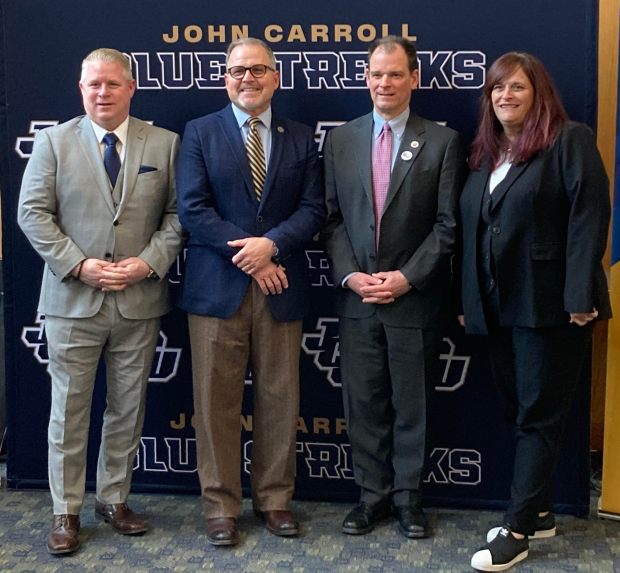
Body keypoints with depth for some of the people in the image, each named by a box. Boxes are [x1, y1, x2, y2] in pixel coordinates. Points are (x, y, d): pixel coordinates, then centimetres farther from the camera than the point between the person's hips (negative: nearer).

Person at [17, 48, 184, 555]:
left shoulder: (164, 144, 5)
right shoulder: (54, 141, 1)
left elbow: (177, 213, 4)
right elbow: (33, 213, -3)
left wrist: (149, 262, -11)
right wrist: (79, 265, -13)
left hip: (140, 300, 2)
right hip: (73, 299, -1)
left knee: (128, 407, 11)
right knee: (69, 409, 4)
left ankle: (115, 499, 27)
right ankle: (66, 512, 16)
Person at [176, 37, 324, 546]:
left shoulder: (301, 139, 10)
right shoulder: (200, 133, 4)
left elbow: (313, 209, 2)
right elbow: (193, 208, -6)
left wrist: (271, 244, -15)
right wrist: (248, 257, -12)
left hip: (281, 290, 2)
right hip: (217, 288, -2)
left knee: (279, 400, 8)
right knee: (217, 402, 2)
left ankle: (275, 498, 22)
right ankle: (221, 506, 14)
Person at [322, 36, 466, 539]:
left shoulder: (443, 142, -2)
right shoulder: (340, 139, 7)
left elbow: (448, 225, -5)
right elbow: (333, 217, 5)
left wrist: (407, 278, -13)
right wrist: (350, 275, -8)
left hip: (415, 298, -2)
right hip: (357, 297, 2)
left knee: (411, 404, 8)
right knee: (363, 403, 8)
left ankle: (408, 496, 21)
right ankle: (373, 494, 22)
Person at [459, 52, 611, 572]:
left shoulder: (570, 141, -6)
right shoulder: (485, 153, 14)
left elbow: (588, 219, -14)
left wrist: (580, 297, -21)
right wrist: (469, 301, 11)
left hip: (547, 303, -7)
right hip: (498, 306, 7)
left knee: (539, 416, 1)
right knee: (521, 412, 13)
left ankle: (518, 530, 6)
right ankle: (539, 511, 26)